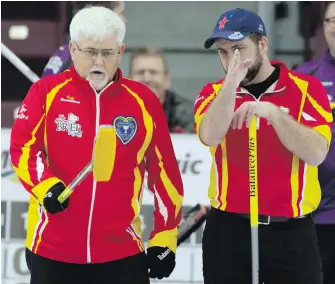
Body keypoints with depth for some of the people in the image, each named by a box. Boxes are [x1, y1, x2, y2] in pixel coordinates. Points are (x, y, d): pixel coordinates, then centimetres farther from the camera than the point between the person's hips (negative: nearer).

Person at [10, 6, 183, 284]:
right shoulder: (46, 92, 0)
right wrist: (46, 186, -27)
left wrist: (165, 238, 4)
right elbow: (22, 148, -8)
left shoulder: (143, 101, 3)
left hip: (122, 251, 1)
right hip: (52, 247, -1)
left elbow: (163, 171, 7)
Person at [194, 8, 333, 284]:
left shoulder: (306, 88, -1)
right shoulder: (214, 93, 4)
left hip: (291, 232, -2)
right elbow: (210, 137, -16)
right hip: (229, 228, 2)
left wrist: (272, 112, -22)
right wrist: (232, 82, -27)